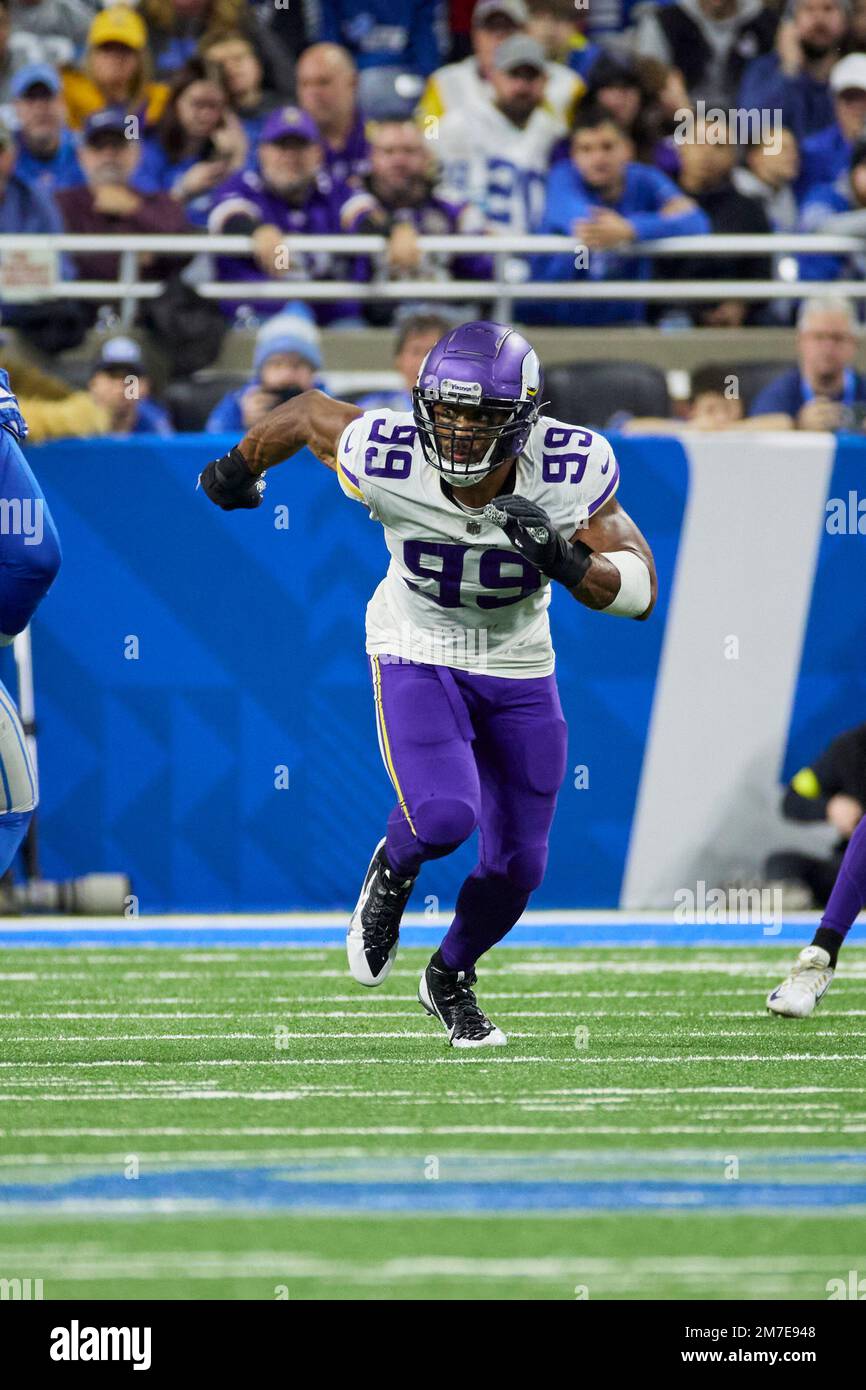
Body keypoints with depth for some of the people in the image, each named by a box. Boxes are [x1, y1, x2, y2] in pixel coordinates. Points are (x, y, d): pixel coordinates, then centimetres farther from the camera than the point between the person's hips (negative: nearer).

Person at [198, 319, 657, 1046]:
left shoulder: (572, 471, -25)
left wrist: (567, 560, -40)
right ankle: (393, 871, 13)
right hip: (417, 656, -2)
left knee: (517, 863, 6)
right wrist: (239, 467, 14)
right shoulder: (386, 459, -28)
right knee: (444, 818, -26)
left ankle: (451, 978, 38)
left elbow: (640, 590, -20)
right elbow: (310, 412, -6)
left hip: (518, 668, 2)